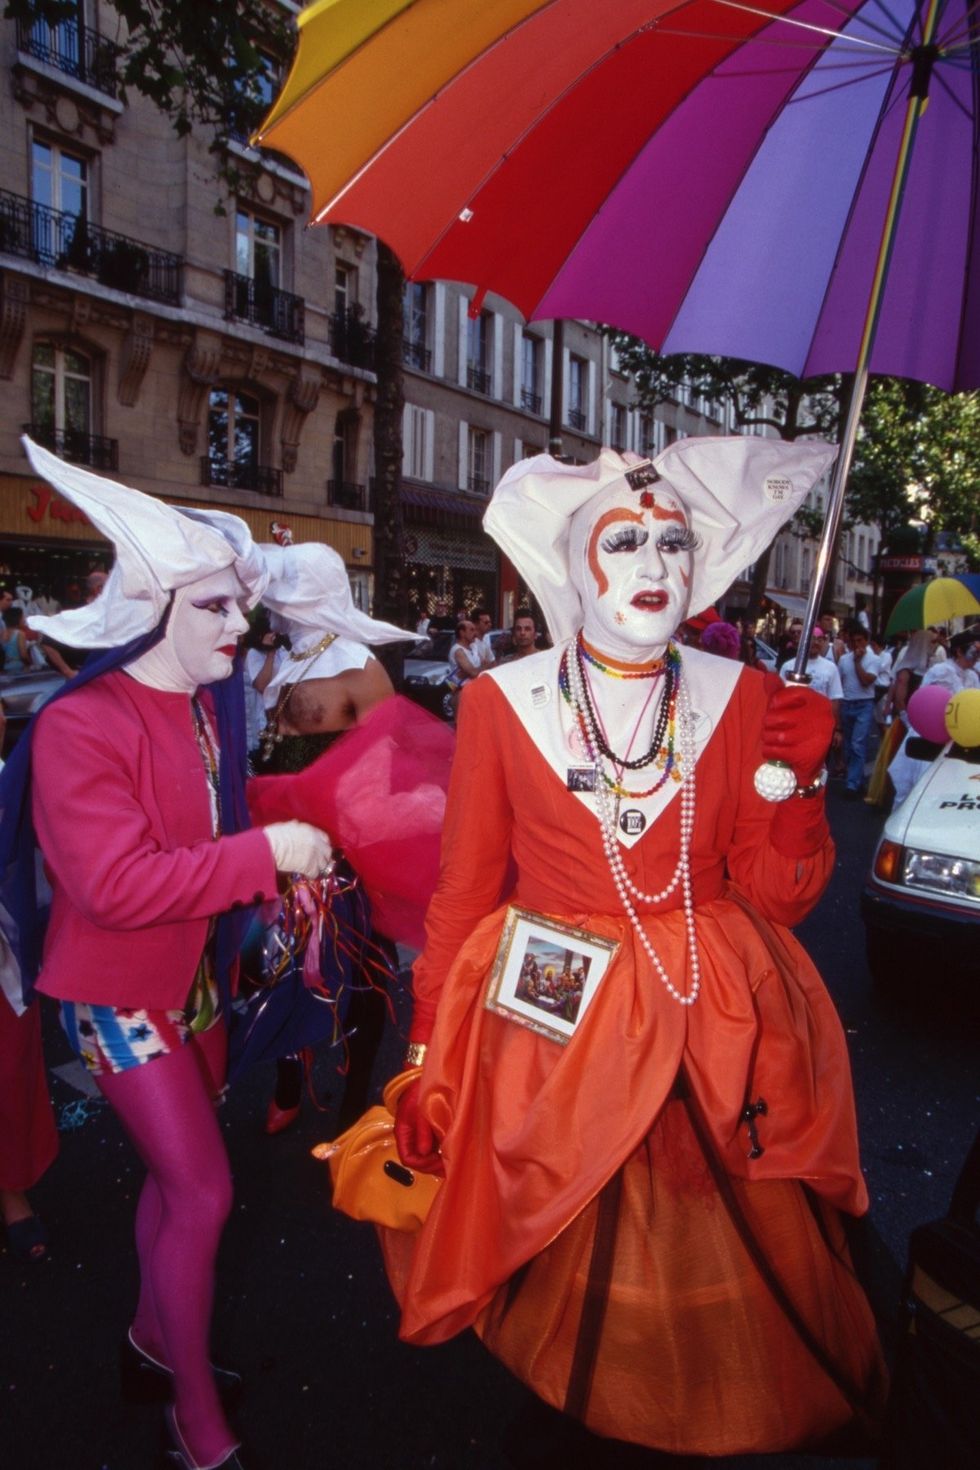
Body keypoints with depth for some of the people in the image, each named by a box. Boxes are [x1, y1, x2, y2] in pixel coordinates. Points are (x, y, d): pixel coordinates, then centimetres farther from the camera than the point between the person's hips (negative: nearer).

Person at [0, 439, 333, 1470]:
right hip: (122, 996, -8)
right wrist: (265, 854, -32)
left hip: (198, 979, 8)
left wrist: (294, 835, 3)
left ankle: (152, 1343, 45)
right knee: (203, 1192, -3)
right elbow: (113, 883, -31)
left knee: (176, 1173, 21)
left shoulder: (207, 709, 3)